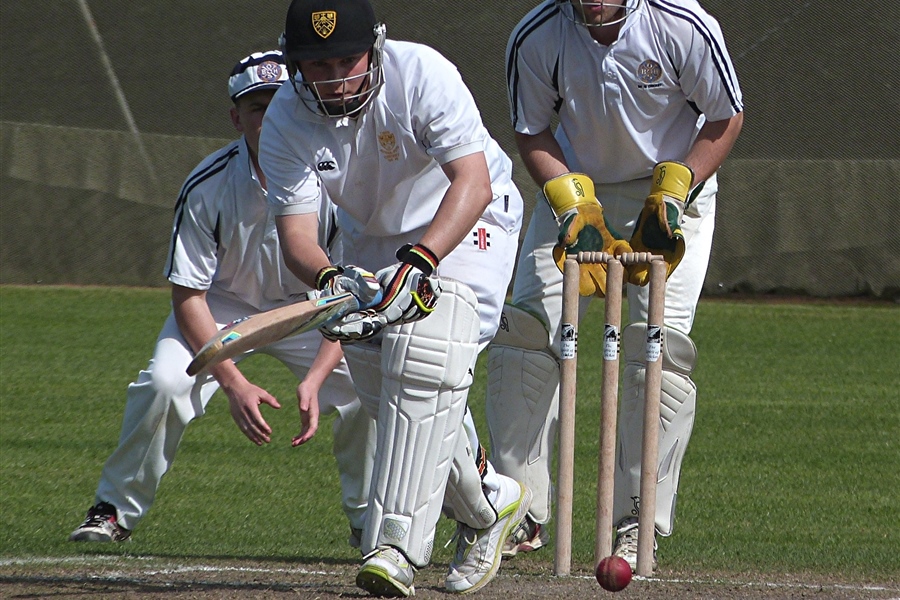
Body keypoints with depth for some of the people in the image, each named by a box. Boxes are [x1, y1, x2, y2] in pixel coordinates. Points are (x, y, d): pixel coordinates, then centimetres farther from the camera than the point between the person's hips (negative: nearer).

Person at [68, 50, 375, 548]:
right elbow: (187, 295, -18)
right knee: (166, 382, -27)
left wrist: (315, 379, -32)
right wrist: (233, 383, -28)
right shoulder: (207, 189, -25)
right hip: (223, 306, -1)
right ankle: (116, 509, -7)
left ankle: (368, 517, 0)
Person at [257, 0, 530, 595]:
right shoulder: (287, 121, -19)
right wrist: (329, 277, -45)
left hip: (467, 224, -6)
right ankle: (490, 502, 25)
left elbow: (473, 181, -37)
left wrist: (419, 262, -50)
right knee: (382, 386, -1)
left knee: (424, 360, -27)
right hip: (373, 241, 6)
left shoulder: (422, 74, -31)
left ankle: (397, 547, -31)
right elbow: (295, 231, -22)